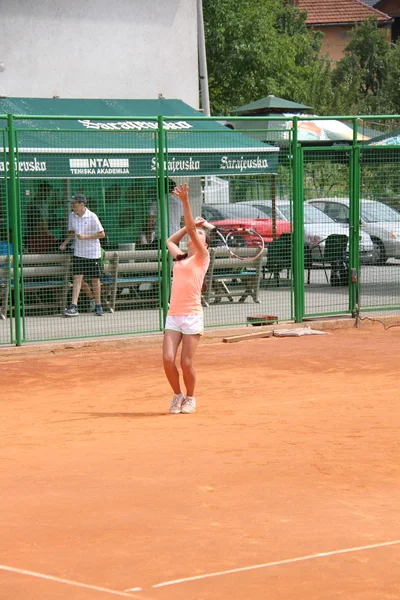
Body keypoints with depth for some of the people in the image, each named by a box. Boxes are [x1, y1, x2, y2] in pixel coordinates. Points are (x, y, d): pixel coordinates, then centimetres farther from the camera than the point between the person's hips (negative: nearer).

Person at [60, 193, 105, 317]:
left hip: (93, 253, -4)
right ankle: (74, 306, -16)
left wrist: (85, 237, -19)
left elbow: (102, 234, -11)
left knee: (95, 279, 5)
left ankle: (98, 306, 18)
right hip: (79, 252, 4)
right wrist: (65, 242, 3)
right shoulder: (72, 216, 4)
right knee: (77, 277, -9)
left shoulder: (92, 217, -12)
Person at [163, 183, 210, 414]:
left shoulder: (202, 257, 2)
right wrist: (190, 224, 30)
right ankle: (177, 395, 14)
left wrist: (185, 201, -16)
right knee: (168, 359, -6)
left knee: (186, 363, -4)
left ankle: (190, 398, 18)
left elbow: (191, 231, -10)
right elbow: (170, 241, 37)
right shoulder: (180, 258, 18)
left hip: (192, 315, -5)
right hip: (173, 315, 5)